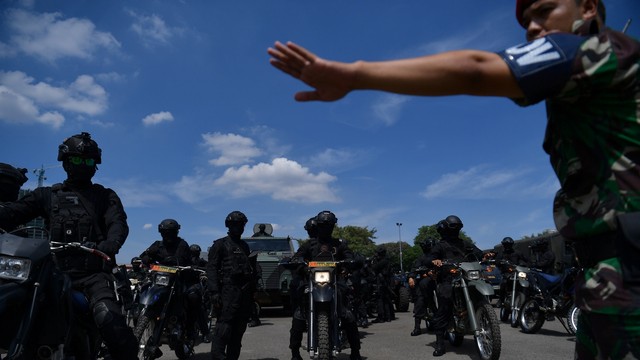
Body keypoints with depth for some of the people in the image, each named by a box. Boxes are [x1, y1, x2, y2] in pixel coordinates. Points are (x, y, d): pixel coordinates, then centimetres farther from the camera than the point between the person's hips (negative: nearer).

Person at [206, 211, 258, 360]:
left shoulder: (244, 246, 22)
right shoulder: (220, 244, 3)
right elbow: (211, 268, -5)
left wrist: (252, 291, 18)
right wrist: (214, 291, -16)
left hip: (245, 290, 6)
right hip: (229, 288, -6)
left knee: (240, 326, 7)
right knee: (225, 323, -14)